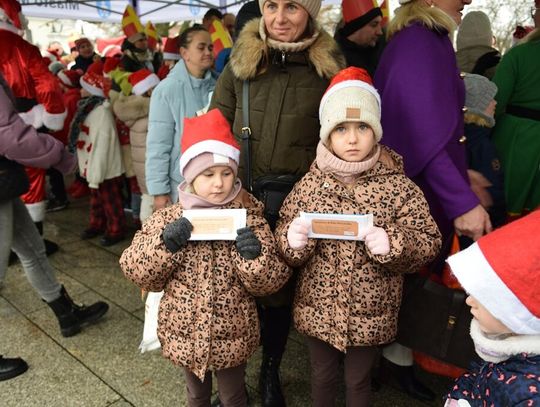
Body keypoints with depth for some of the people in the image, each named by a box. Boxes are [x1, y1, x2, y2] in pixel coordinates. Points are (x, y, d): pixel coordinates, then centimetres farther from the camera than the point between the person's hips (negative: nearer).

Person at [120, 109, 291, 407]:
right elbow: (137, 272, -9)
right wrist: (164, 245, -25)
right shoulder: (168, 220, -11)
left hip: (232, 336, -1)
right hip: (185, 334, 2)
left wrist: (254, 255, -32)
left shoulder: (249, 218, -14)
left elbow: (270, 282, -12)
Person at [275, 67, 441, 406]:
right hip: (318, 308, 2)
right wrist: (293, 240, -23)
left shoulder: (399, 186, -12)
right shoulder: (309, 184, -7)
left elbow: (429, 243, -10)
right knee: (323, 375, 24)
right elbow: (283, 239, -1)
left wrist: (391, 244, -29)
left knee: (358, 380, 21)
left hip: (371, 313, -1)